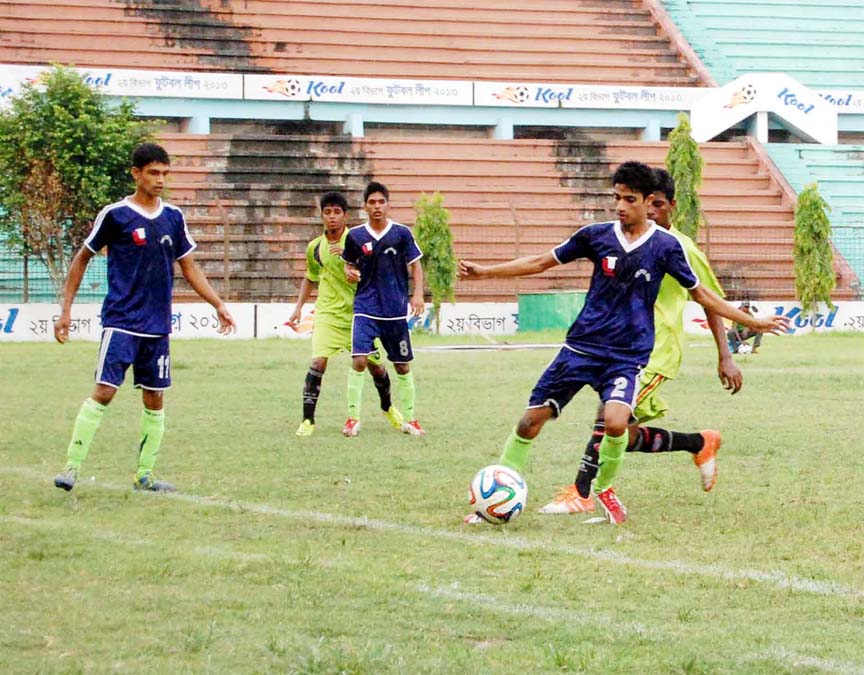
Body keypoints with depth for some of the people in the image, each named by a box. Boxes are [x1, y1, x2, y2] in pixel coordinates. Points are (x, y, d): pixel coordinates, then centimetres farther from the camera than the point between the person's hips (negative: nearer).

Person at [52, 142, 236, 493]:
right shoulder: (115, 215, -5)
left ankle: (144, 475, 15)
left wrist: (219, 305, 9)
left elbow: (189, 267, 17)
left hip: (157, 327, 5)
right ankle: (72, 467, -11)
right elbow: (82, 259, 4)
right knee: (104, 391, -15)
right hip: (121, 322, -5)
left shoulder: (173, 217, 8)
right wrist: (66, 310, 0)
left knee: (155, 399, 7)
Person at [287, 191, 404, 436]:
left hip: (357, 313, -1)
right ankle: (308, 420, -13)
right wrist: (298, 307, 12)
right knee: (318, 362, -18)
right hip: (327, 314, 1)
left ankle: (388, 408, 35)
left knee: (374, 365, 7)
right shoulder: (315, 247, 4)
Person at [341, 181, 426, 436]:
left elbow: (415, 264, 3)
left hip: (396, 310, 0)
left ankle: (409, 419, 21)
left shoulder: (401, 233, -1)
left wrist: (418, 294, -9)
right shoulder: (355, 235, 2)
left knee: (403, 366, 8)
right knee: (359, 360, -16)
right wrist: (349, 272, -8)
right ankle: (353, 418, -9)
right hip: (365, 307, 0)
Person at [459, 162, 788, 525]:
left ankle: (604, 488, 4)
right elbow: (542, 262, 11)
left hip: (629, 355, -2)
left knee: (615, 422, -26)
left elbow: (699, 293, 9)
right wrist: (484, 272, 10)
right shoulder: (597, 235, 2)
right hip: (582, 345, 2)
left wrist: (754, 322, 8)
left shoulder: (666, 246, -2)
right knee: (531, 420, -5)